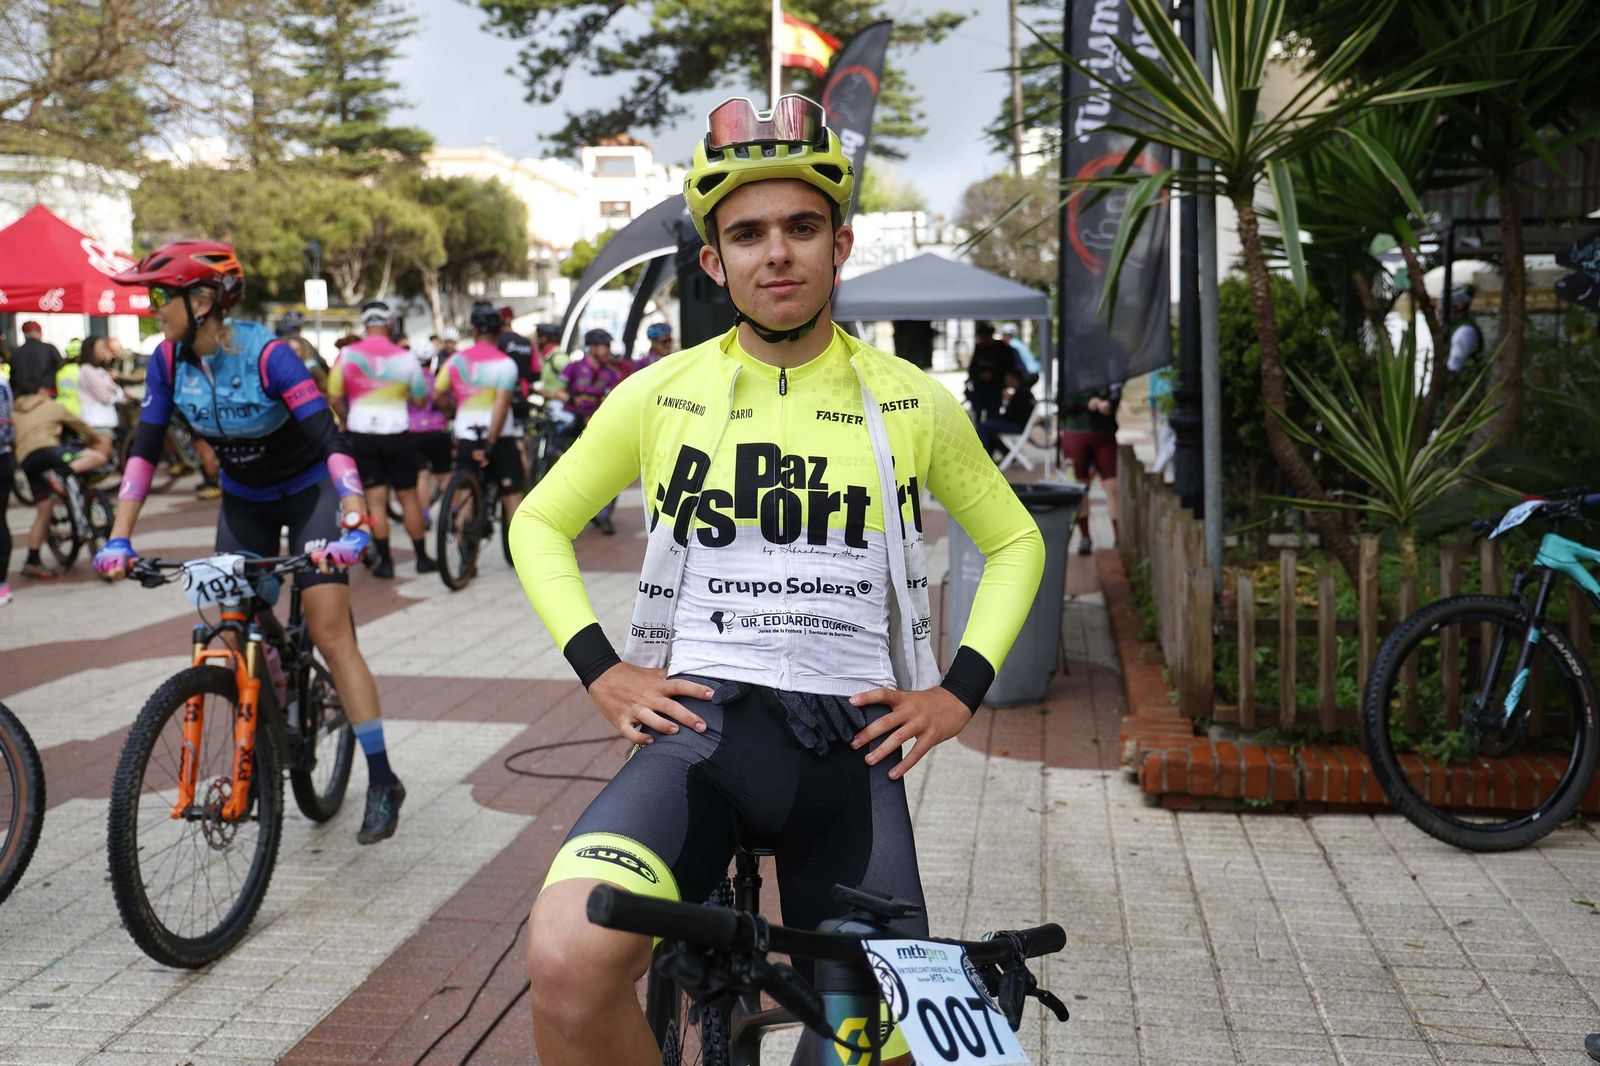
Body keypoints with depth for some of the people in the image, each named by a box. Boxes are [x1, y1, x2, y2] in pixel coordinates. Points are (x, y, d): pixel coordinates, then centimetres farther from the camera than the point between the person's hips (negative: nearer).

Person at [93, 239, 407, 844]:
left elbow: (329, 440, -36)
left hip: (309, 492, -5)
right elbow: (145, 450, -12)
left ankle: (383, 782, -6)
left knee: (329, 635, -11)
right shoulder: (169, 361, -12)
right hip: (244, 499, 6)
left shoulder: (266, 356, -29)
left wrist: (355, 525, -49)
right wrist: (119, 540, -22)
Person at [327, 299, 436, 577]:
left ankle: (384, 560, 5)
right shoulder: (405, 357, -6)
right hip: (396, 434, 0)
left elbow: (334, 398, -1)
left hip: (362, 435, 1)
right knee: (408, 496, 10)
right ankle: (422, 557, 16)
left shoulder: (347, 354, -4)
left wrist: (346, 421, 17)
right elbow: (420, 399, 2)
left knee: (375, 499, 6)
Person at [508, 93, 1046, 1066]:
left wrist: (962, 688, 5)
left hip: (852, 744, 2)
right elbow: (540, 525, 16)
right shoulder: (661, 395, 5)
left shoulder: (911, 403, 7)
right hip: (699, 724, -1)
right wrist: (601, 671, 1)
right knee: (568, 959, -29)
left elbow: (1015, 542, 19)